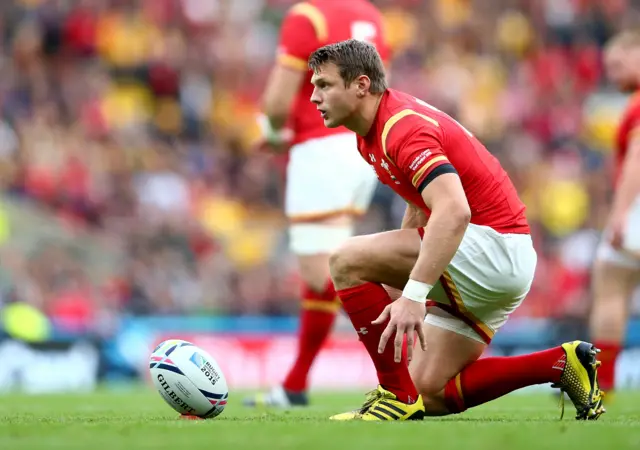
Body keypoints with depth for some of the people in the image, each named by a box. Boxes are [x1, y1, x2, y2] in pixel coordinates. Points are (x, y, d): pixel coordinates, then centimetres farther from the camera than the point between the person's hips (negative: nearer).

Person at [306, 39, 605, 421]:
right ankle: (562, 363, 11)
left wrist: (413, 295, -43)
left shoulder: (403, 127, -20)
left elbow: (454, 211, -35)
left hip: (496, 246, -10)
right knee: (432, 394, 8)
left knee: (347, 261, -17)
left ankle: (397, 394, -11)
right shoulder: (371, 134, 11)